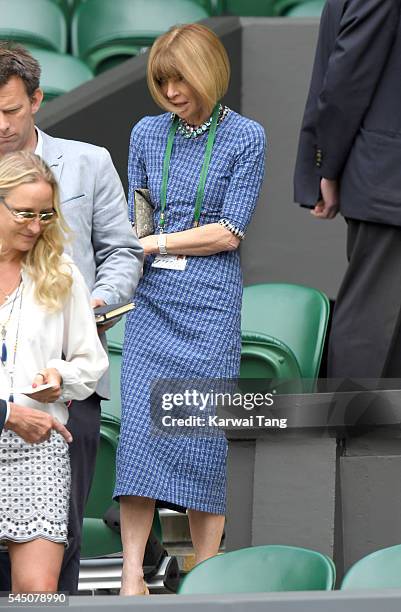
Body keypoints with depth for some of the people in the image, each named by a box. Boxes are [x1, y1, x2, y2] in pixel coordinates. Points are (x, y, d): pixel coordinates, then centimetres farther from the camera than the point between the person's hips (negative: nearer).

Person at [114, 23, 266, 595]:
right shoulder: (147, 134, 11)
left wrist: (155, 242, -8)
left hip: (210, 301, -3)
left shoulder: (245, 137, -1)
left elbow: (230, 232, -6)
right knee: (140, 424, -7)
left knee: (204, 430, -2)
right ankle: (132, 575, -8)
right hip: (151, 299, 3)